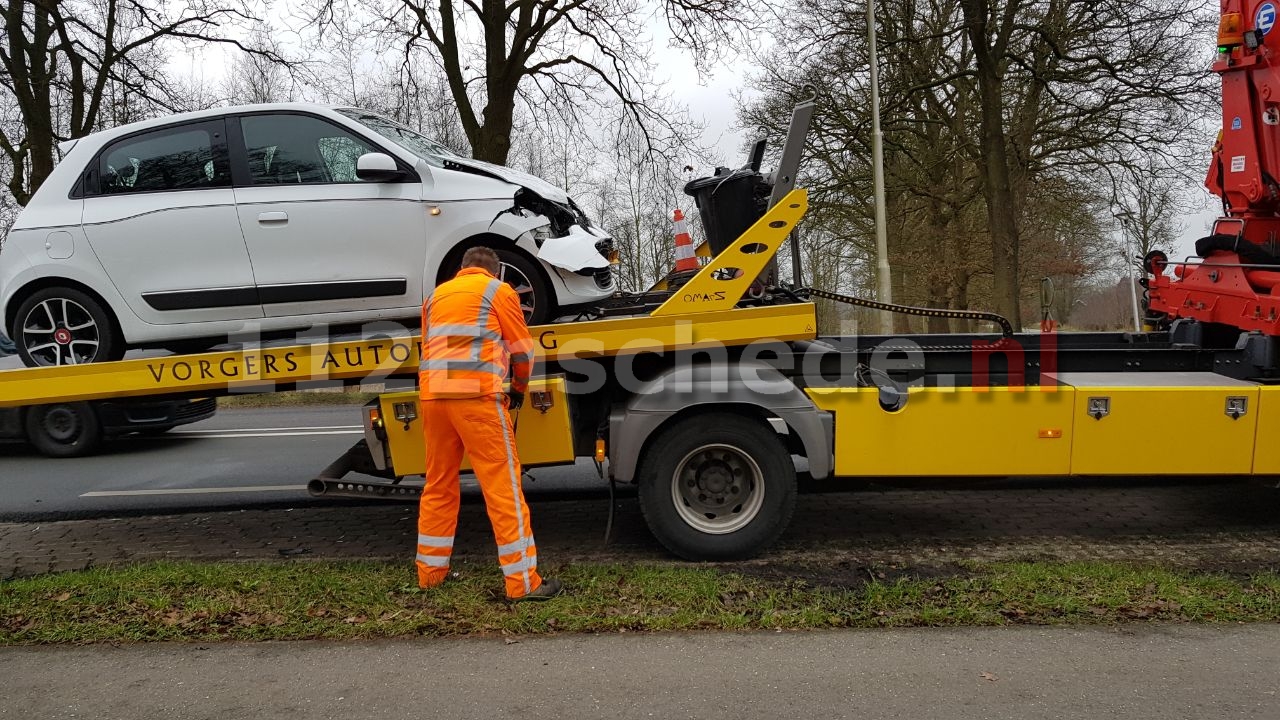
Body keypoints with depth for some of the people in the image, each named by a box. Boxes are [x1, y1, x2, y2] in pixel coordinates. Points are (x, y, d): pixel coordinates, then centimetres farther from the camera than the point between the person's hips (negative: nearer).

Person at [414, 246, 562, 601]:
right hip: (476, 394, -5)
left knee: (438, 484, 16)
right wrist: (519, 389, 26)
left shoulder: (436, 295, 24)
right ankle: (523, 581, -3)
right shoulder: (498, 290, 9)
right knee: (502, 485, -4)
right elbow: (523, 349, 10)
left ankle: (430, 571, 24)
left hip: (432, 393, 6)